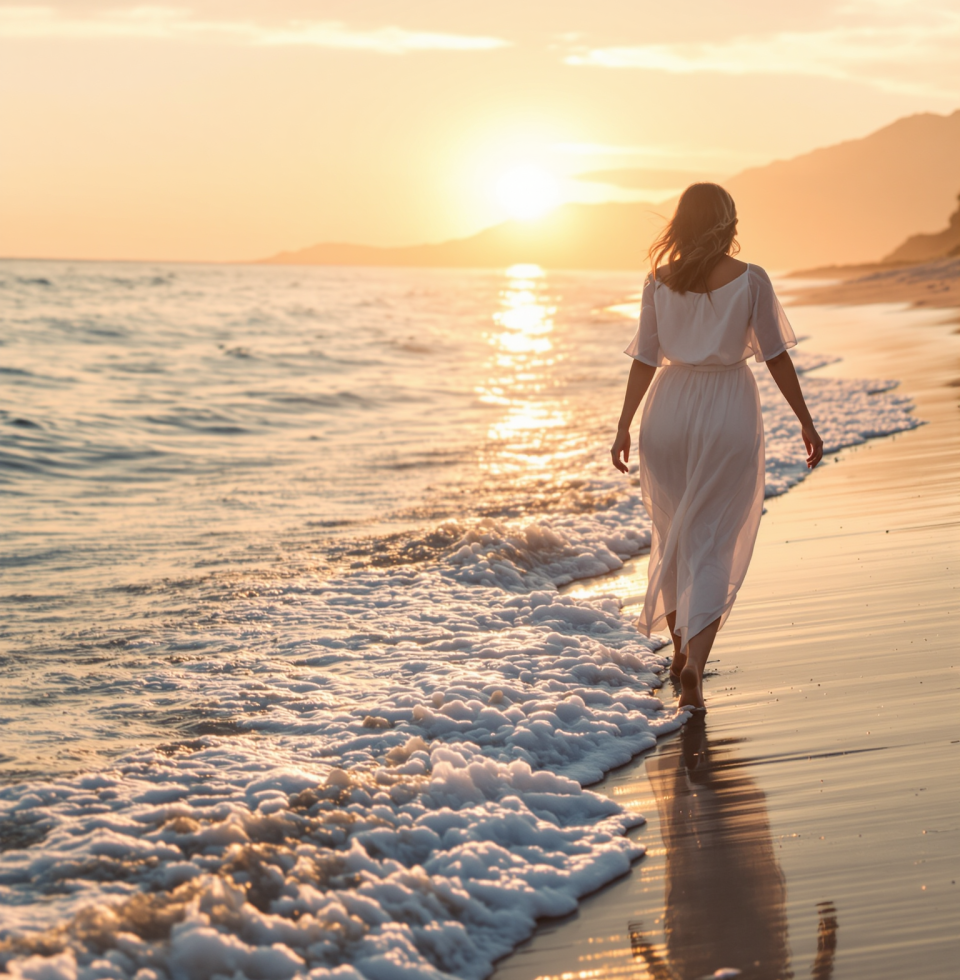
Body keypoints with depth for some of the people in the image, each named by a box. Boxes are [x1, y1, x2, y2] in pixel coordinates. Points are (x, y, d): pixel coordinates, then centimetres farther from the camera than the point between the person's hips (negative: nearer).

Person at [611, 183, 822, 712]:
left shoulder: (659, 280, -1)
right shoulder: (750, 279, -7)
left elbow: (645, 360, 0)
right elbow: (776, 357, -5)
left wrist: (624, 426, 8)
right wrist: (806, 423, 3)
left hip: (670, 409, 3)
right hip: (729, 411, -2)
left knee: (673, 534, 19)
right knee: (714, 544, 1)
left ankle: (681, 649, 31)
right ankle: (695, 664, -15)